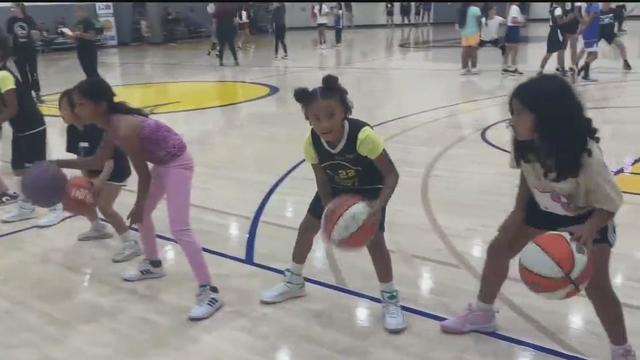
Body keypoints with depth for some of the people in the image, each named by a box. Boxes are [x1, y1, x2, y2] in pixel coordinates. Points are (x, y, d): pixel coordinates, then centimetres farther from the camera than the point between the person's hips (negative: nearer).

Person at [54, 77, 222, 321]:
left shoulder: (124, 130, -29)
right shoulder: (113, 124, 0)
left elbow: (143, 175, -19)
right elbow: (98, 161, 13)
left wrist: (138, 205, -4)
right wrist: (57, 164, 11)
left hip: (177, 164, -10)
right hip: (162, 163, 10)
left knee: (179, 230, -15)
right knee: (143, 214, 22)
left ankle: (209, 292, -12)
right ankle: (153, 265, 42)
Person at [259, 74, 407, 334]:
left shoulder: (363, 135, -39)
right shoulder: (312, 143, -26)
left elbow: (391, 174, -31)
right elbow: (323, 184, -14)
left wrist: (379, 204, -47)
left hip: (369, 190, -4)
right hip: (336, 188, 5)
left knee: (374, 240, -15)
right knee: (307, 227, 10)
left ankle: (390, 298, 8)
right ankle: (294, 282, 33)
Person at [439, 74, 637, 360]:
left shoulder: (586, 156, -38)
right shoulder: (524, 143, -24)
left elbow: (609, 204, -26)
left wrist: (589, 229, -45)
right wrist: (519, 211, -1)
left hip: (588, 216, -5)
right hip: (543, 207, 6)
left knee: (596, 285, -12)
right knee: (498, 249, 6)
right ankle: (482, 314, 28)